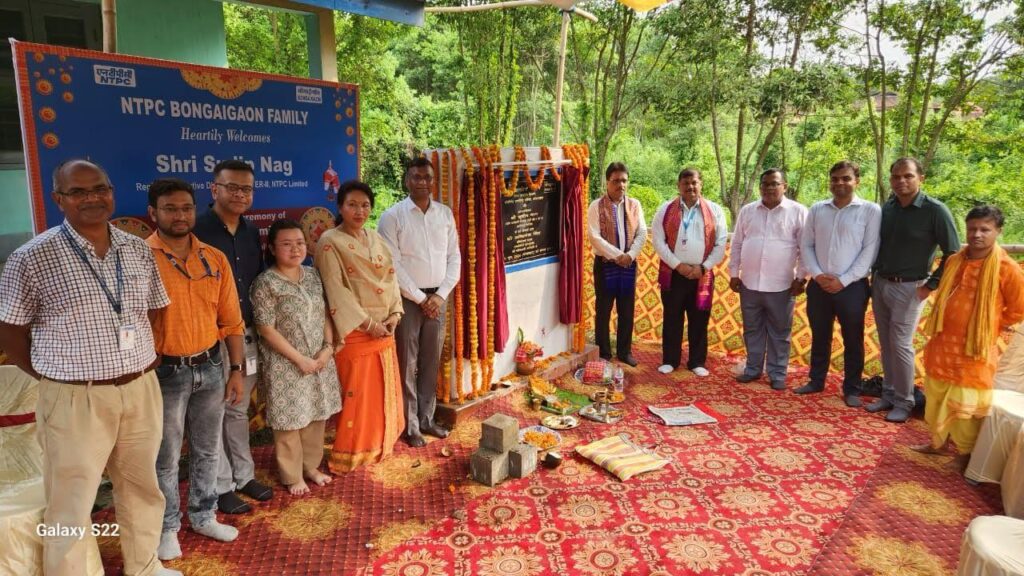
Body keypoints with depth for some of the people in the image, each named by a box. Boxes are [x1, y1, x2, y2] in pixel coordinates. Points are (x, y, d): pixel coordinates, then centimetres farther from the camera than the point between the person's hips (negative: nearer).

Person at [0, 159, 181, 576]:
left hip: (142, 391, 5)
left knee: (143, 489, 19)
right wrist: (57, 379, -4)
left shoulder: (139, 250, 4)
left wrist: (145, 365, 7)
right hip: (75, 400, -4)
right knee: (71, 506, 8)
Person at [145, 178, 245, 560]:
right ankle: (167, 527, 30)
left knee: (207, 450, 18)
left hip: (211, 366, 4)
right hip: (165, 370, -4)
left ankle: (203, 516, 36)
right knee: (166, 457, 10)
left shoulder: (215, 258, 2)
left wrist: (236, 369, 6)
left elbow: (231, 319, 6)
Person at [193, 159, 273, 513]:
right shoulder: (196, 231, -12)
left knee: (239, 410, 18)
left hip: (247, 337, 6)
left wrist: (257, 330, 14)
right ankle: (221, 487, 19)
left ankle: (244, 475, 31)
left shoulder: (252, 233, 9)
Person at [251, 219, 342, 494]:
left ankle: (311, 466, 34)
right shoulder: (266, 282, -13)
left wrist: (328, 347, -5)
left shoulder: (313, 275, 5)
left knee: (317, 416, 15)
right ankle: (292, 476, 23)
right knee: (290, 420, 6)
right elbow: (267, 329, -15)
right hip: (285, 365, -5)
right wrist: (300, 359, -15)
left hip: (319, 360, 6)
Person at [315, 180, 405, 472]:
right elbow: (336, 290, -15)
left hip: (384, 328, 7)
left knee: (384, 390, 14)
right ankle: (349, 454, 15)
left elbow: (391, 278, 11)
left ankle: (378, 445, 30)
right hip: (355, 330, -7)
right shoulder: (330, 242, -9)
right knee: (357, 392, 0)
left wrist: (394, 314, -4)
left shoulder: (377, 239, 12)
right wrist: (367, 323, -18)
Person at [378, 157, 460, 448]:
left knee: (431, 362, 13)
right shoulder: (392, 216, -8)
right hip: (407, 299, -4)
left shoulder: (445, 213, 6)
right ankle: (410, 426, 17)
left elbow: (454, 258, 5)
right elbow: (393, 265, -12)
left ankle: (426, 418, 28)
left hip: (437, 297, 4)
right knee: (407, 364, 4)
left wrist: (440, 295, -5)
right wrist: (420, 298, -11)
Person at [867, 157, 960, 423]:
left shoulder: (935, 210, -11)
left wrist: (931, 285, -9)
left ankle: (904, 402, 11)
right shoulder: (887, 207, 3)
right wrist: (874, 274, 8)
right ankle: (889, 394, 23)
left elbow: (953, 253, -8)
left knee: (900, 345, -3)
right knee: (885, 344, 11)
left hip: (909, 287, -5)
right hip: (880, 283, 5)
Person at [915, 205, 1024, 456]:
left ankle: (967, 454, 22)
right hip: (942, 346, 5)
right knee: (937, 400, 17)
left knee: (966, 407, 4)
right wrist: (940, 329, 14)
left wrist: (990, 327, 1)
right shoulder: (954, 261, 3)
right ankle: (938, 442, 35)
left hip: (975, 349, -5)